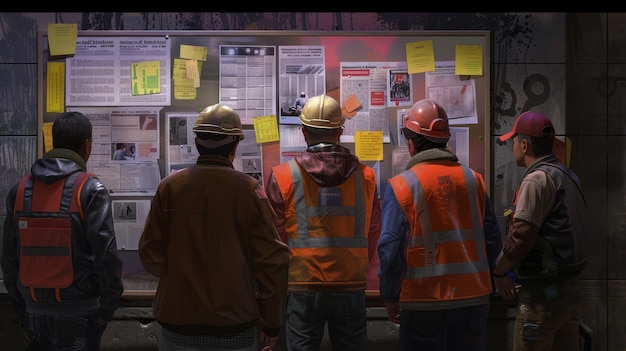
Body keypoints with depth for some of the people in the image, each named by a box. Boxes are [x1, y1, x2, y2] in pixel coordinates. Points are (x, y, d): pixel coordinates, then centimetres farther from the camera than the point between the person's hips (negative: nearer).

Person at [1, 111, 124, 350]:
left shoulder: (20, 189, 5)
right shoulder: (90, 190, -11)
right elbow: (105, 253, -16)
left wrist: (21, 308, 17)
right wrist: (108, 305, -6)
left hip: (35, 311, 5)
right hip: (79, 313, -5)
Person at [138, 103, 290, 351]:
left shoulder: (169, 187, -4)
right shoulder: (248, 190, -10)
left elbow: (150, 254, -2)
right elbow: (272, 261, -11)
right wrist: (272, 324, 0)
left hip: (177, 323, 2)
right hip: (234, 329, -2)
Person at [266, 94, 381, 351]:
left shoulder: (283, 176, -5)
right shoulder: (365, 175, 1)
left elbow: (276, 236, -1)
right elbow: (372, 234, 6)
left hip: (303, 286, -1)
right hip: (351, 287, 2)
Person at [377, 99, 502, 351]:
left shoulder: (401, 186, -9)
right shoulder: (474, 179, 2)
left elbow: (391, 248, -12)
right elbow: (492, 241, 5)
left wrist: (390, 298, 0)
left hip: (424, 303, -3)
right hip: (474, 300, 3)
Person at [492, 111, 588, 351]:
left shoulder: (537, 179, -15)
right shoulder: (567, 176, 14)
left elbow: (522, 236, -20)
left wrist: (499, 272, -6)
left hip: (543, 292, -9)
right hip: (569, 286, 9)